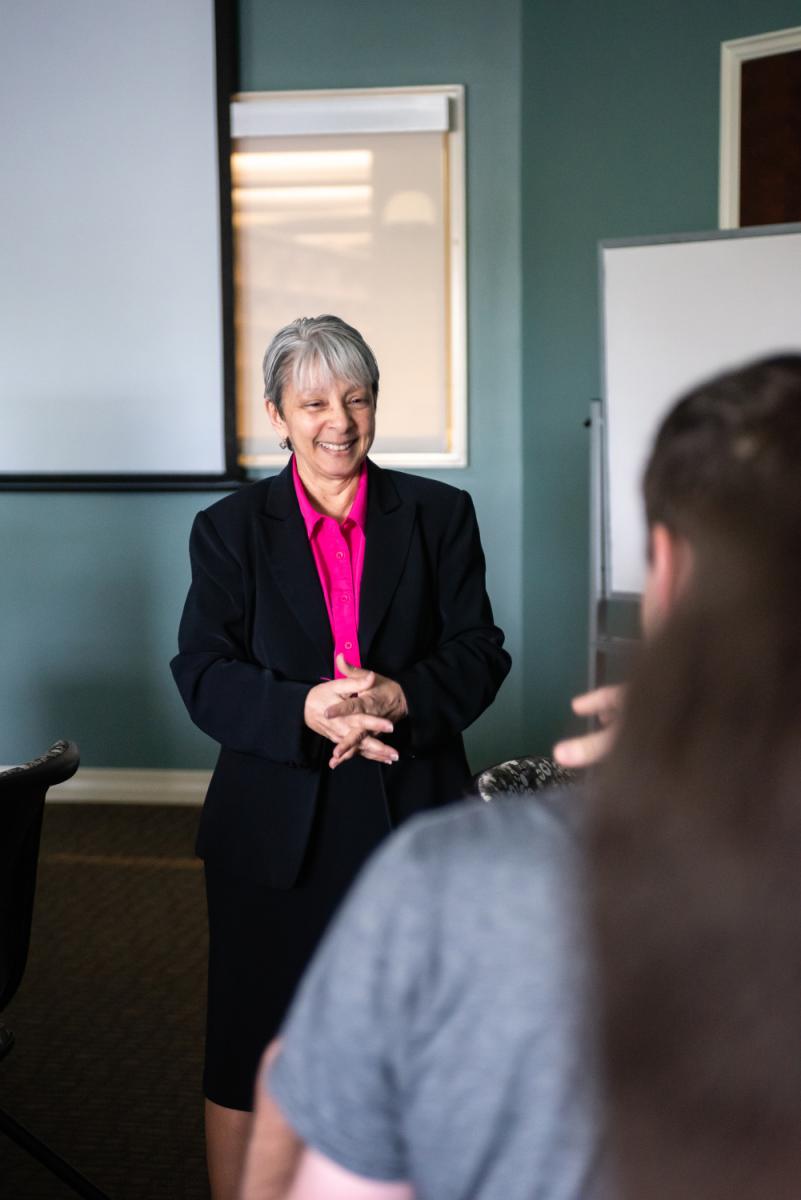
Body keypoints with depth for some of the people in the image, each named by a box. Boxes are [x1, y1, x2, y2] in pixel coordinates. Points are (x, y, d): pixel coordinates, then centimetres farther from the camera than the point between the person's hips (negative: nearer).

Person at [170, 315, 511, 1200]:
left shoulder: (439, 515, 5)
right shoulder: (229, 529, 3)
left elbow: (480, 652, 0)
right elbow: (203, 676, -5)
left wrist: (403, 697, -20)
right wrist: (304, 713, -24)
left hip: (413, 818, 1)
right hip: (275, 831, 0)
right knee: (248, 1055, 7)